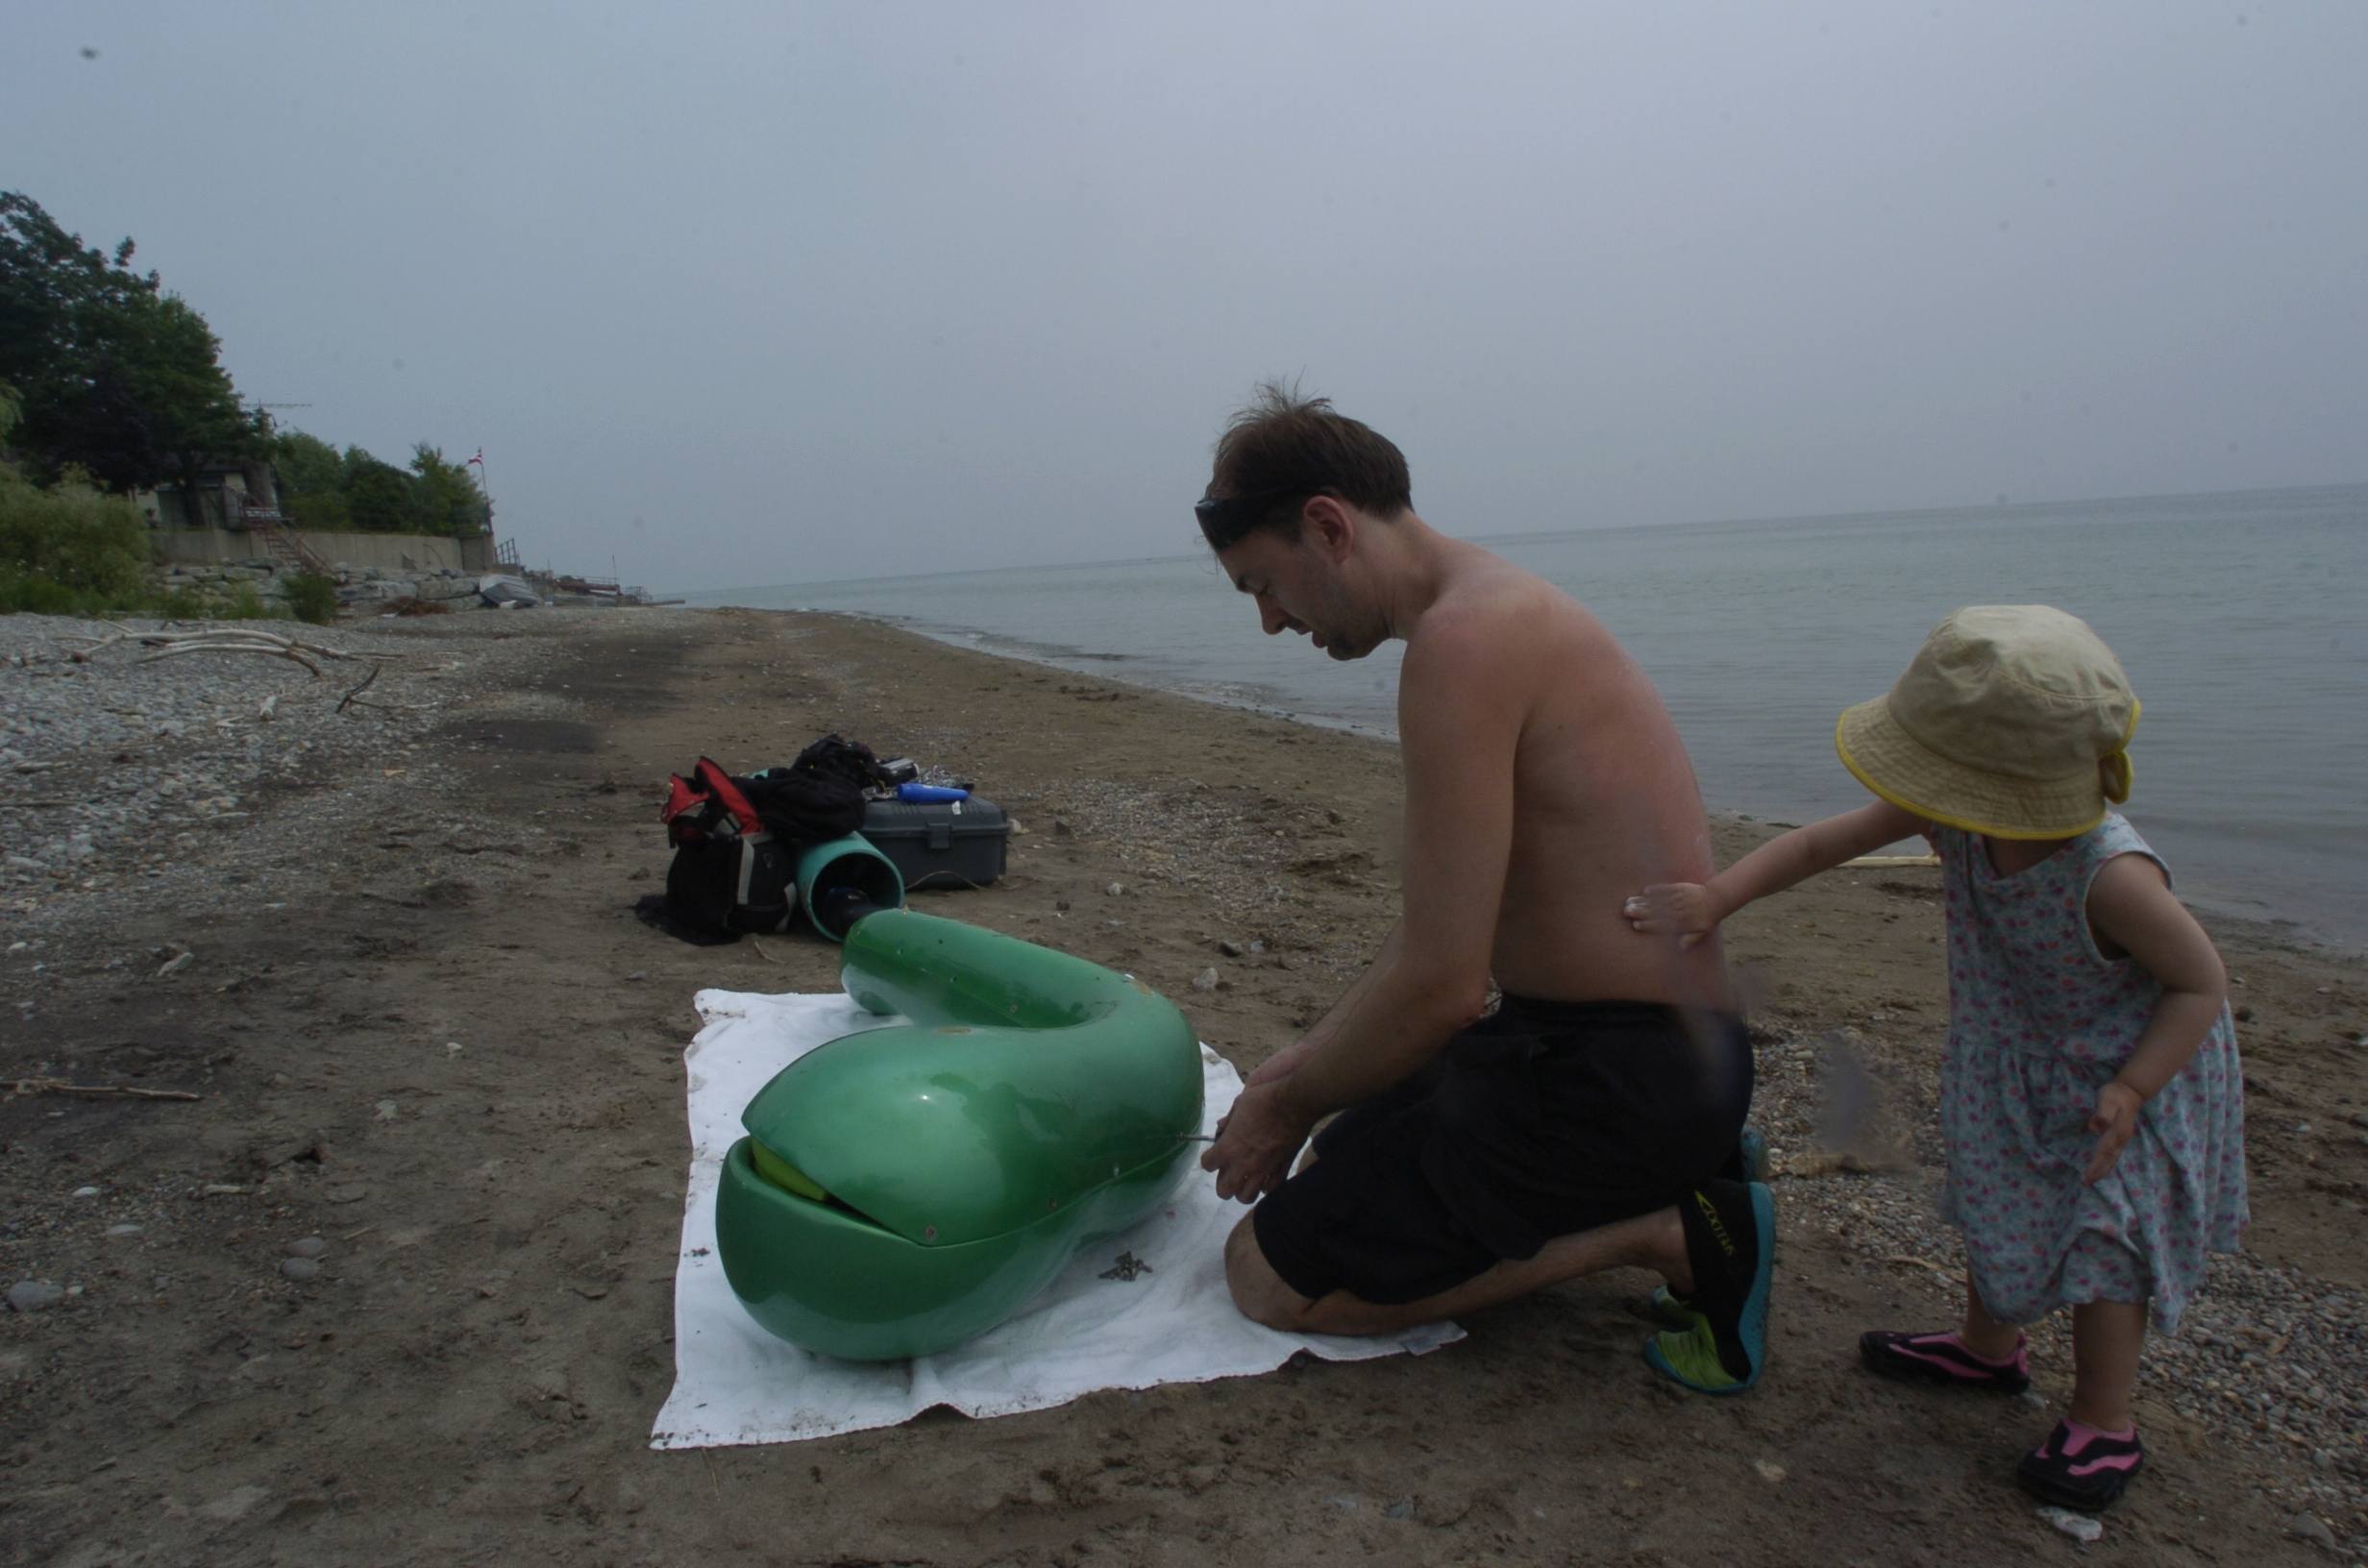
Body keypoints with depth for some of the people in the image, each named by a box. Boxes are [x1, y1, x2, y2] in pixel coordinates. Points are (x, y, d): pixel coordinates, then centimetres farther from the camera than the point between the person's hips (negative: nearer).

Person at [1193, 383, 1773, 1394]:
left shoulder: (1460, 639, -22)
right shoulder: (1503, 604, 11)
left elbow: (1441, 983, -24)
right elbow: (1449, 929, 16)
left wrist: (1290, 1104, -6)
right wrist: (1310, 1063, 15)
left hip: (1609, 1073, -10)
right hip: (1656, 1041, 10)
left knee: (1271, 1275, -3)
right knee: (1352, 1148, 25)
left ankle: (1665, 1231, -4)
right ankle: (1671, 1175, 15)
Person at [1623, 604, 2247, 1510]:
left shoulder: (2111, 876, -39)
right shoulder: (1952, 819, -24)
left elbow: (2202, 982, -23)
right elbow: (1821, 843, -16)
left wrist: (2130, 1091, -31)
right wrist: (1716, 897, -25)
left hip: (2130, 1069, -6)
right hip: (2012, 1059, 6)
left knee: (2102, 1240, 1)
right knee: (1998, 1208, 20)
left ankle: (2103, 1423, 25)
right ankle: (1989, 1348, 45)